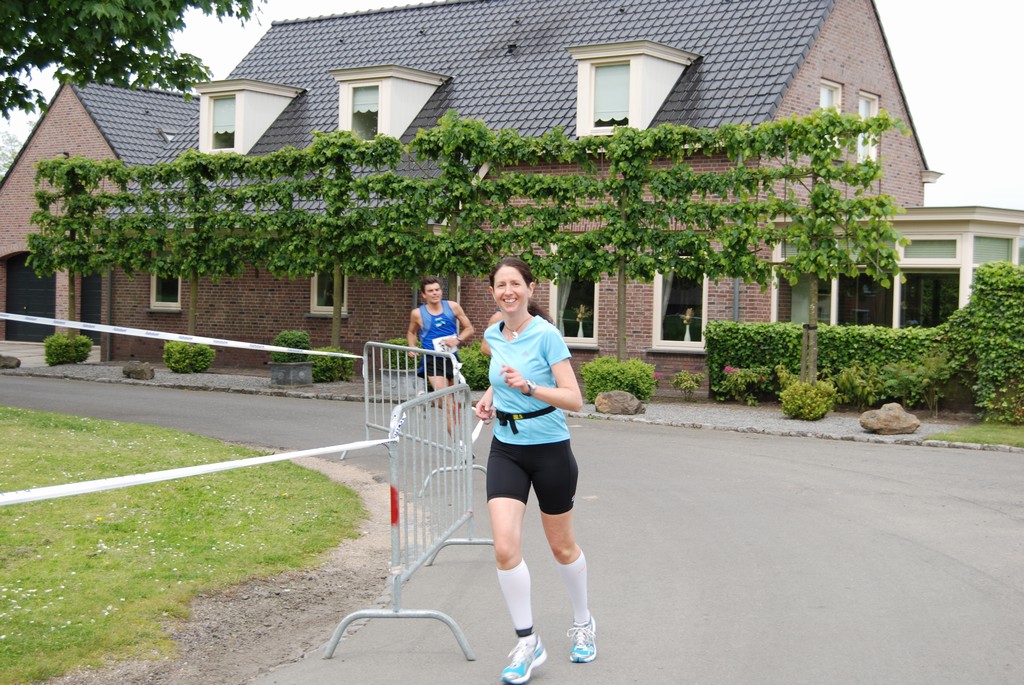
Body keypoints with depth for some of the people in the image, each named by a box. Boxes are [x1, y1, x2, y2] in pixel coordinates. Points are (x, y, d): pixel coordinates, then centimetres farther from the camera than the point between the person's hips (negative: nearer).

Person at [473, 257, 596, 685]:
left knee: (562, 547, 12)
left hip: (549, 450, -4)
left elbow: (574, 399, -20)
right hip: (505, 449, 4)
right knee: (505, 548, -11)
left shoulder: (546, 335, -15)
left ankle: (583, 624, 37)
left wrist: (527, 386, -33)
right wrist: (490, 399, 5)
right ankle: (527, 644, 2)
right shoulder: (493, 336, 2)